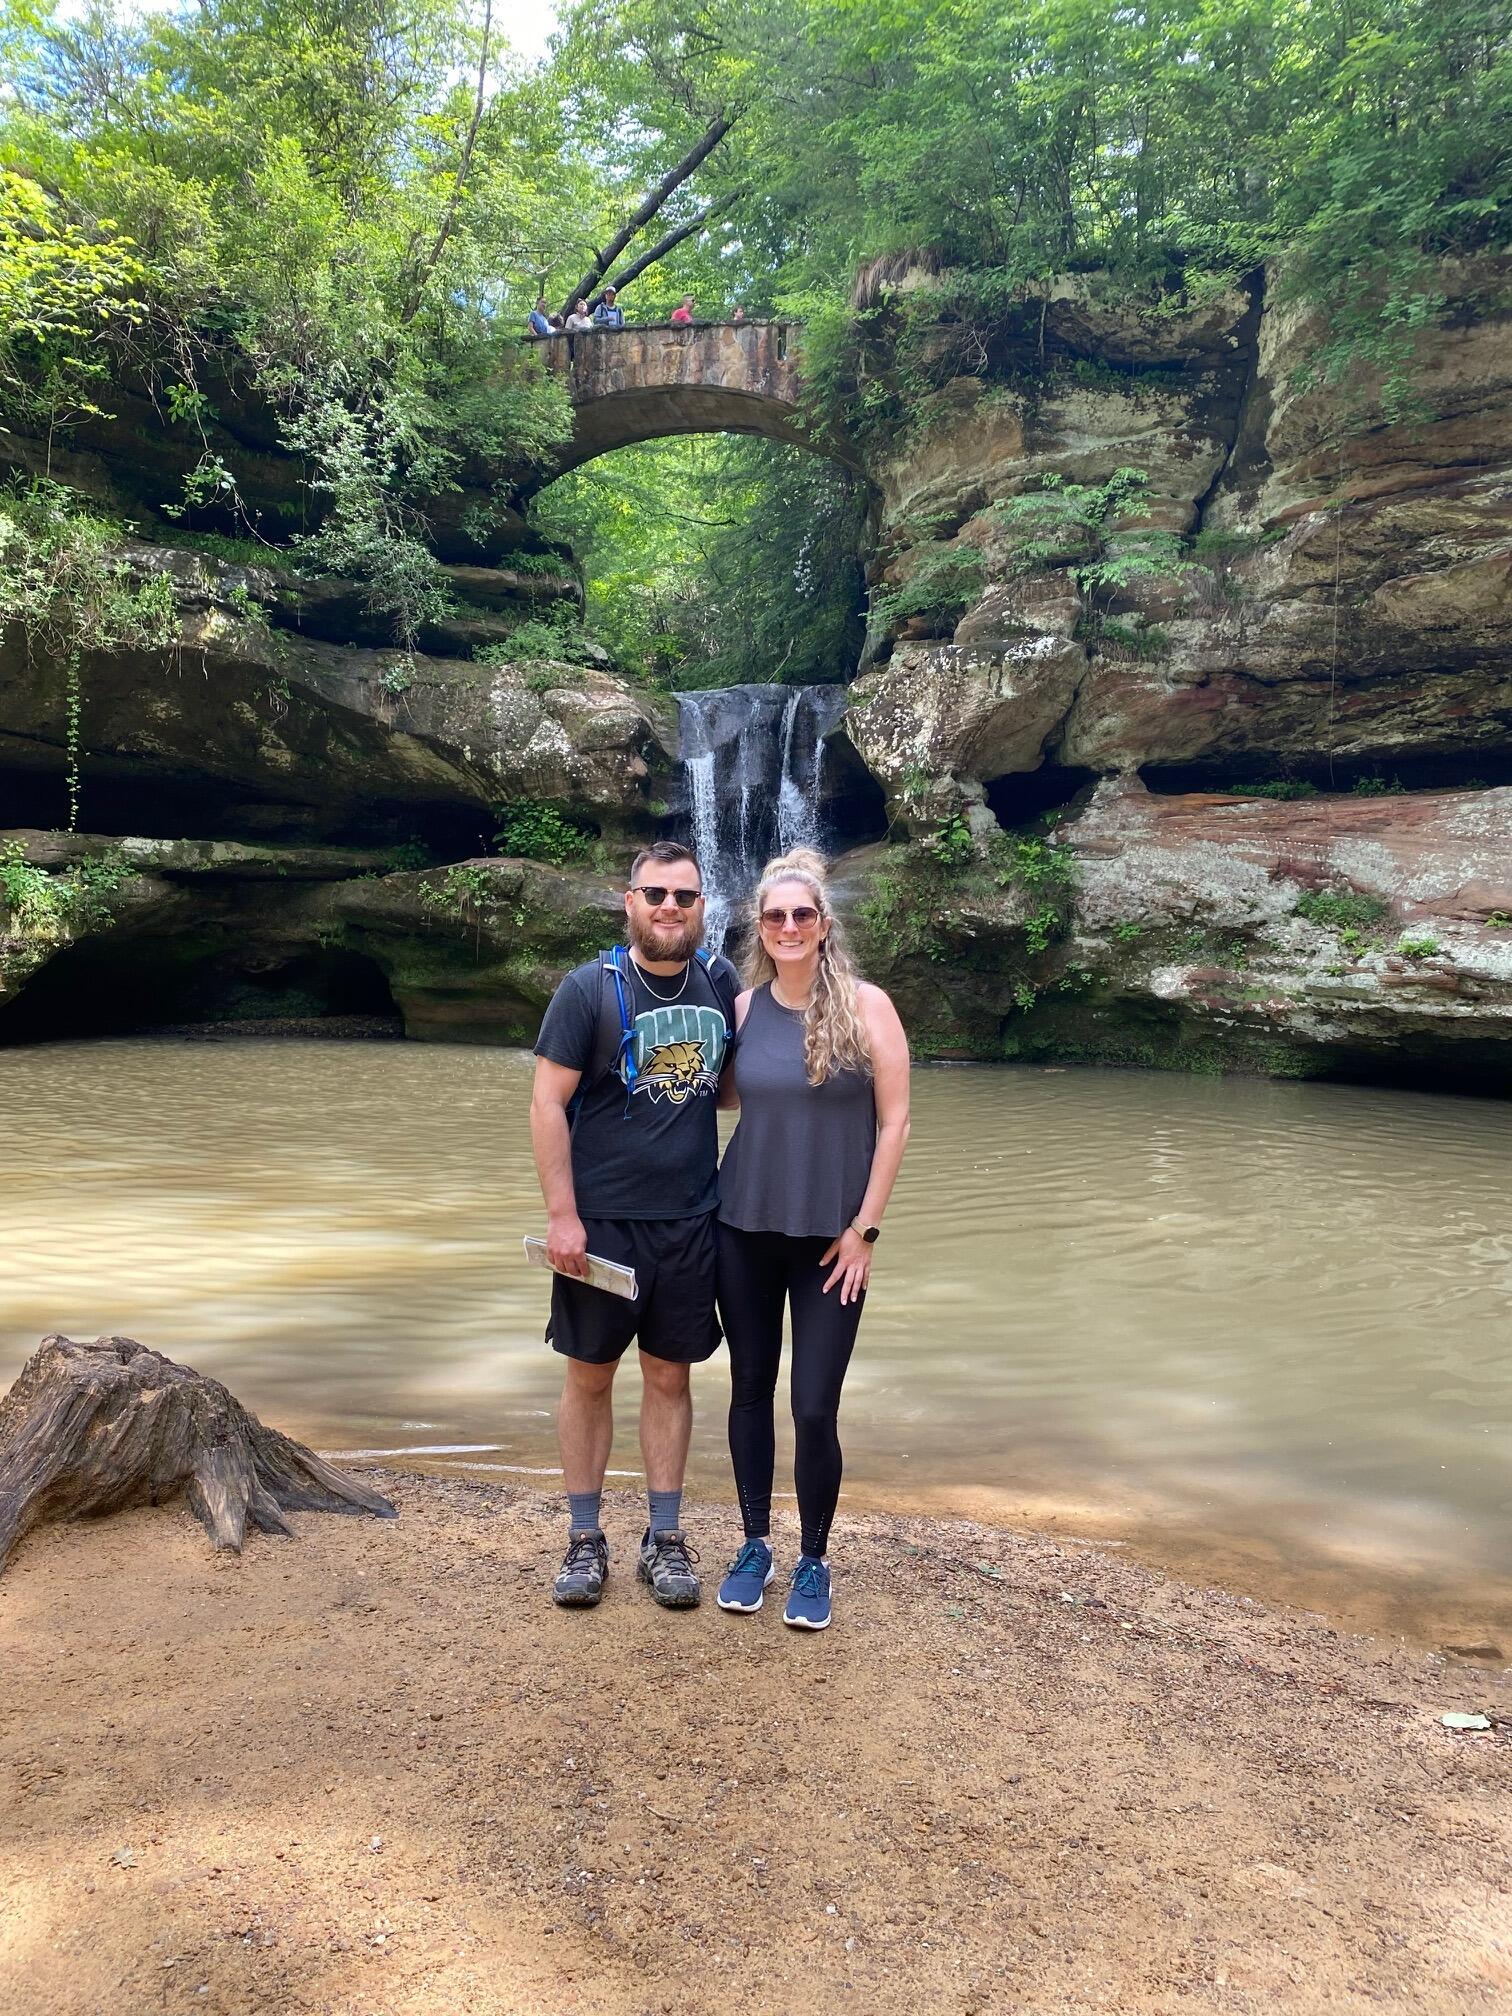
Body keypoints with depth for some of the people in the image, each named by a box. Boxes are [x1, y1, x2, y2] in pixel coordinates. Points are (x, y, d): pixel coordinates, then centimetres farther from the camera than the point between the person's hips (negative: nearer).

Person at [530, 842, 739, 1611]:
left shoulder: (720, 980, 3)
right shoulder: (589, 988, -9)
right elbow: (547, 1102, -10)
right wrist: (561, 1215, -15)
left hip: (691, 1221, 3)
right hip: (601, 1221, -3)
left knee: (669, 1376, 11)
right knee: (590, 1376, 8)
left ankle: (665, 1538, 23)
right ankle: (585, 1537, 23)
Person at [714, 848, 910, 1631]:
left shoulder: (865, 1005, -8)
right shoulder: (744, 1007, 2)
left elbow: (894, 1120, -7)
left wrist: (865, 1228, -8)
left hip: (830, 1237, -3)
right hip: (744, 1229, 3)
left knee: (814, 1408, -1)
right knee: (750, 1390, 12)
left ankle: (814, 1562, 21)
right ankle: (755, 1544, 31)